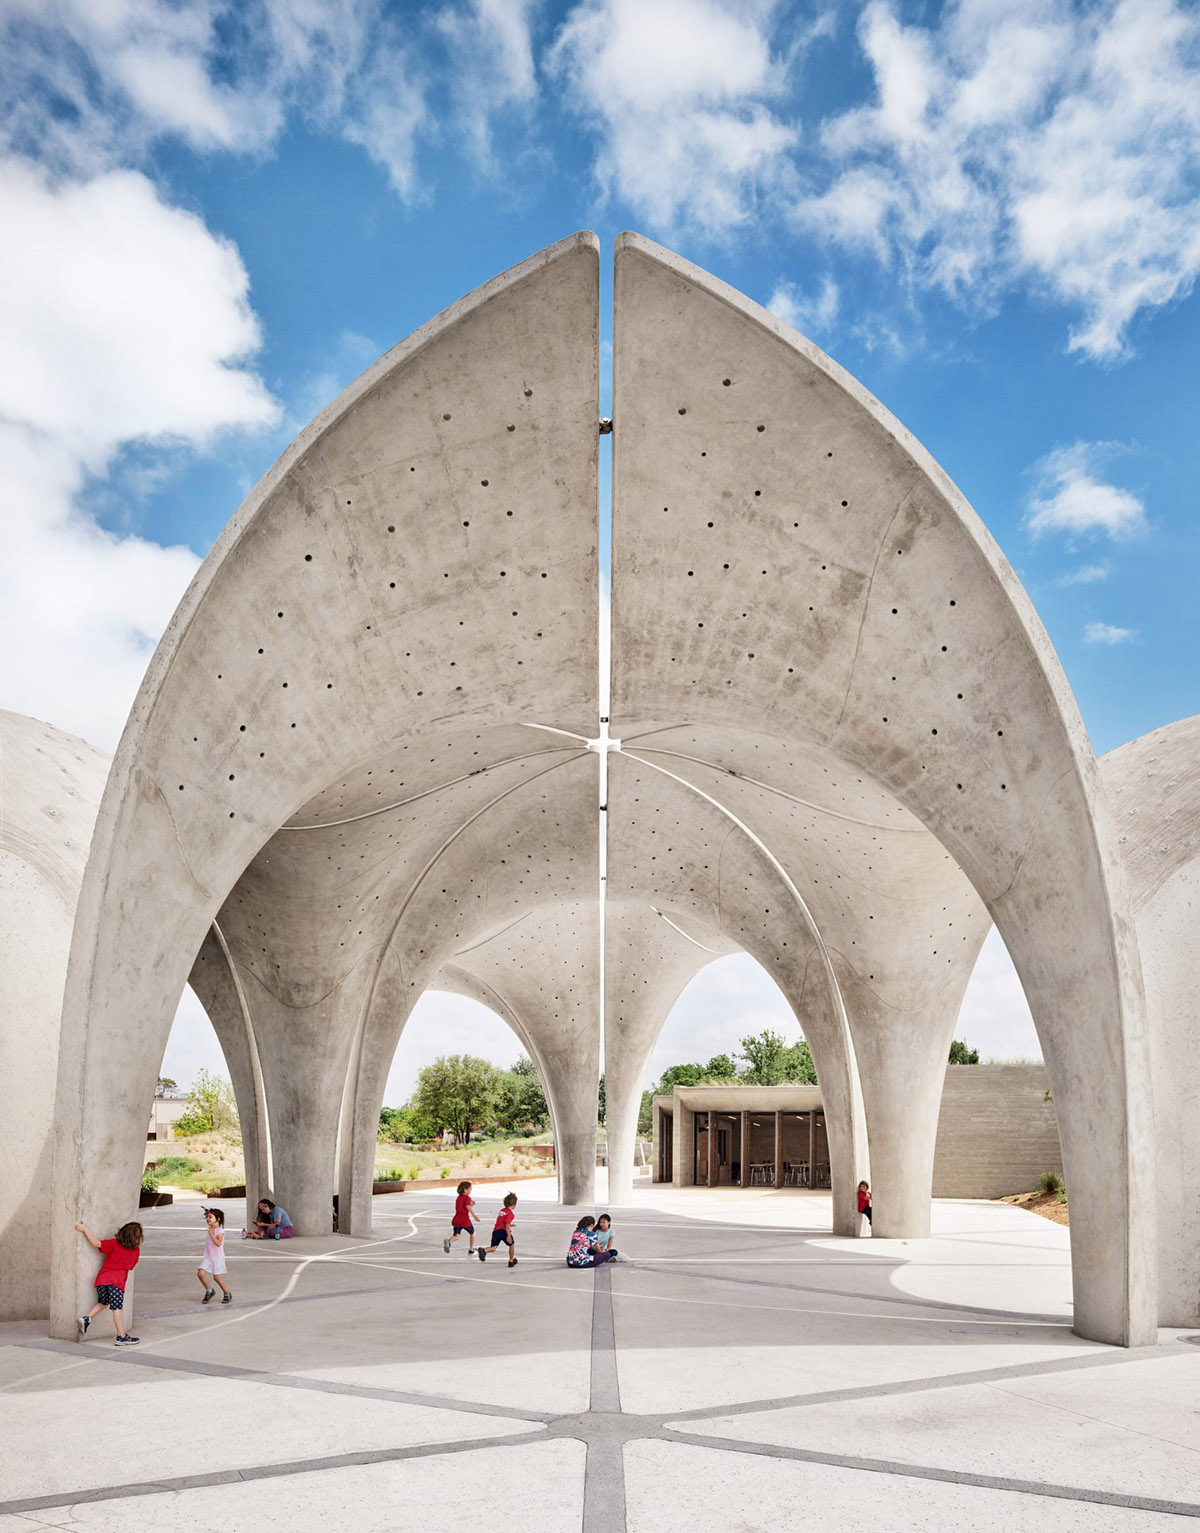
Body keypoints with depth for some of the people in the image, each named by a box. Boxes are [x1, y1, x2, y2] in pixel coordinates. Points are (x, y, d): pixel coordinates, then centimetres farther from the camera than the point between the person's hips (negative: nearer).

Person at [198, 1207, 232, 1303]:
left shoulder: (220, 1231, -12)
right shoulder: (211, 1230, 12)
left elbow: (218, 1243, -26)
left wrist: (211, 1234, -25)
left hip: (217, 1257, -7)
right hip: (208, 1257, 7)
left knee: (217, 1277, -2)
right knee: (200, 1273, -10)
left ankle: (227, 1294, 16)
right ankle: (209, 1290, 11)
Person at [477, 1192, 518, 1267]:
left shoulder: (502, 1210, 19)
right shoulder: (510, 1213, -5)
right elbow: (507, 1225, -15)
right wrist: (508, 1236, -18)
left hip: (496, 1230, 6)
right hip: (504, 1231, -6)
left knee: (493, 1247, 4)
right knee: (512, 1244, 18)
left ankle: (484, 1250, -27)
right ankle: (511, 1261, 26)